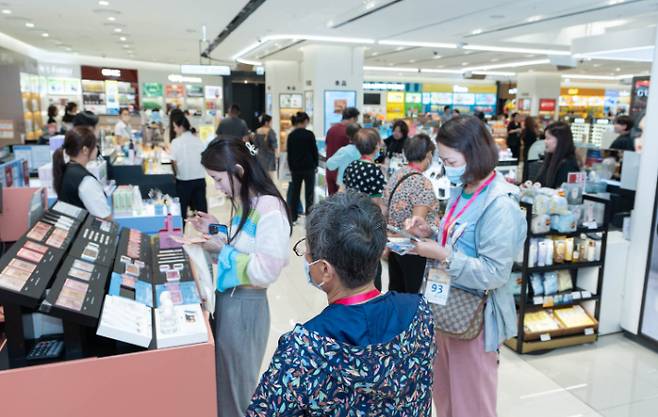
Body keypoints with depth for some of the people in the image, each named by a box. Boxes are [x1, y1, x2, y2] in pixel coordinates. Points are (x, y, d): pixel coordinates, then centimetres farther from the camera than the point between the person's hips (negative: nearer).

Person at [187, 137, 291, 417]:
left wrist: (221, 249, -18)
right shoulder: (244, 203, 7)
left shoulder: (269, 209, -22)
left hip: (245, 304, -8)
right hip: (228, 298, 9)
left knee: (237, 384, 12)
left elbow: (267, 271, -24)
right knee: (223, 378, 22)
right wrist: (215, 233, 2)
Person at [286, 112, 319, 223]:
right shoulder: (309, 134, -10)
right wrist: (316, 164, 8)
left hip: (295, 168, 4)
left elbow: (289, 153, 7)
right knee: (309, 192, 3)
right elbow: (314, 150, -5)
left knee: (294, 192, 11)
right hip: (308, 167, -4)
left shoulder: (291, 135, 2)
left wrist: (291, 168, 15)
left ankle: (293, 217, 14)